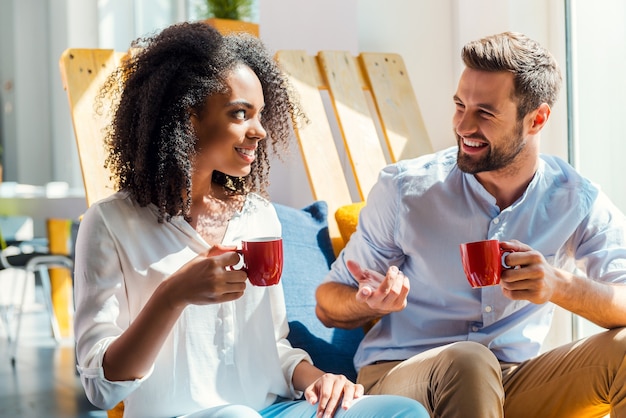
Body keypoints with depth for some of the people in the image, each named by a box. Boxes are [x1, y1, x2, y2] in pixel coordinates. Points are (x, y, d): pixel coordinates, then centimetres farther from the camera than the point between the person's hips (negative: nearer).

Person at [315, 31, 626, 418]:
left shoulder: (577, 202, -2)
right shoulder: (404, 189, -6)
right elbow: (329, 303, -1)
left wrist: (561, 285, -31)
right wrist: (371, 303, -25)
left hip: (513, 383, 2)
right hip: (397, 375, -2)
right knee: (465, 361, -37)